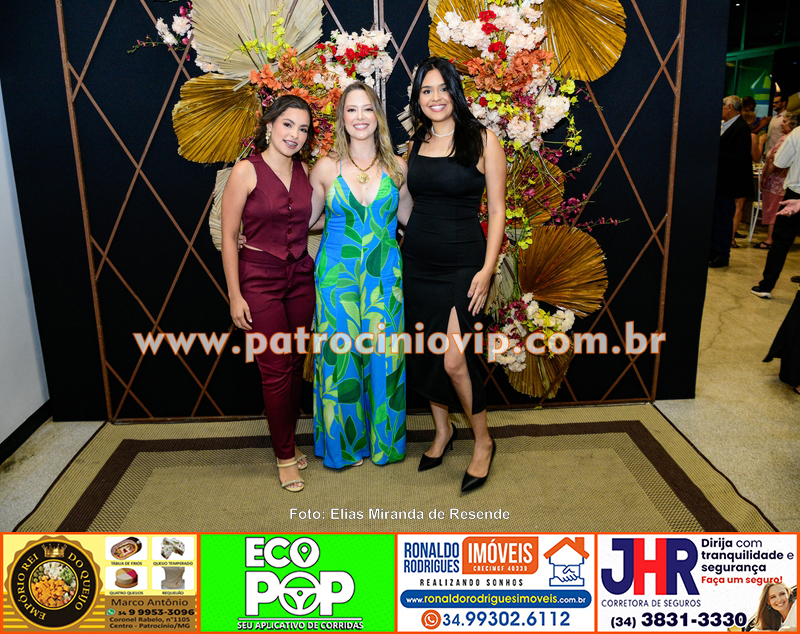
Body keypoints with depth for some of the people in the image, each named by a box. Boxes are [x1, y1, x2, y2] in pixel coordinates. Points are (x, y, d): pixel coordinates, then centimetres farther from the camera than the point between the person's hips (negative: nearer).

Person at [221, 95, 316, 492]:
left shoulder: (305, 171, 5)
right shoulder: (247, 171, -9)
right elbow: (228, 237, -9)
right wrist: (235, 295, -11)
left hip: (301, 277, 5)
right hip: (259, 278, -5)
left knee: (295, 364, 10)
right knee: (276, 369, -1)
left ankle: (288, 439, 30)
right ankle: (285, 455, 16)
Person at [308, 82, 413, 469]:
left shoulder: (397, 168, 4)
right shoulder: (326, 168, 1)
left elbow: (413, 220, 13)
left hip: (384, 277, 1)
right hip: (337, 276, -1)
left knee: (383, 358, 6)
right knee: (340, 359, 4)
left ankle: (384, 443, 26)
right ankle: (343, 446, 24)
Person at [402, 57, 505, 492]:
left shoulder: (482, 141, -4)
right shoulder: (416, 143, 9)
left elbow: (496, 210, -6)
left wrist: (487, 269, -13)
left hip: (462, 263, -5)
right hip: (416, 261, 5)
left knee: (453, 360, -11)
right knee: (425, 353, 11)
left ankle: (483, 441, 13)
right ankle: (443, 429, 33)